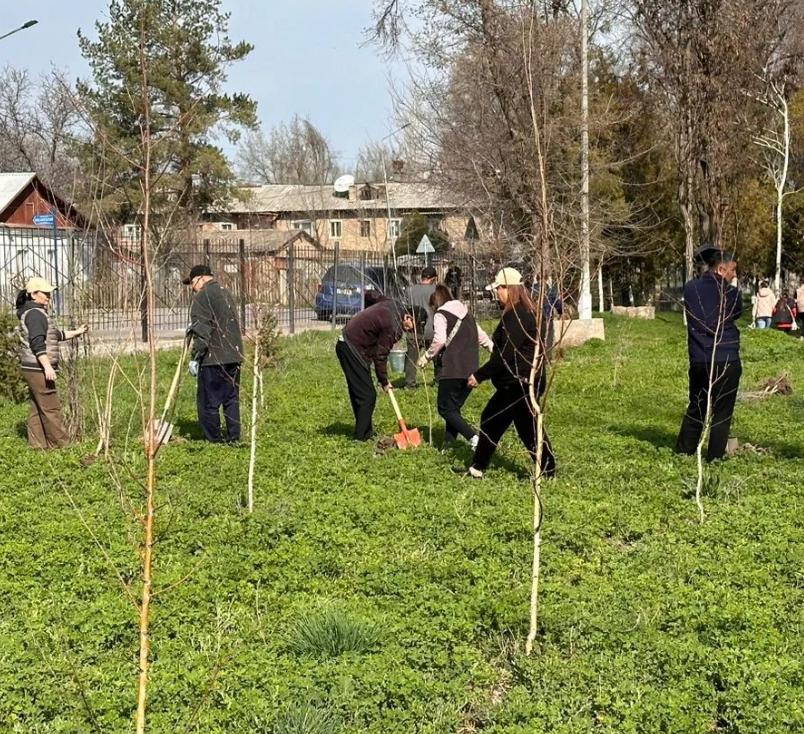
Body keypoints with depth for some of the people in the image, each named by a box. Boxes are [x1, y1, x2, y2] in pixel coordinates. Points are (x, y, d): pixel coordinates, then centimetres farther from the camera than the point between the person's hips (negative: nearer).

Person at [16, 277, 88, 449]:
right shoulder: (35, 313, -14)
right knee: (50, 407, -5)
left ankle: (36, 442, 16)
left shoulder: (34, 313, 19)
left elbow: (53, 335, 27)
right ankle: (60, 443, -1)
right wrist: (47, 366, -26)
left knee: (37, 406, 12)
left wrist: (76, 332, 25)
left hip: (34, 369, 11)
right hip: (38, 368, -11)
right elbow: (37, 343, -23)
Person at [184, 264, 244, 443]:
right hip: (234, 356, 8)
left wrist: (195, 357, -12)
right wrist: (193, 329, 26)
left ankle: (214, 439, 4)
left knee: (208, 401, 0)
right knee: (232, 398, 12)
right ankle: (234, 437, 14)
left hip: (213, 357, -8)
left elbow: (201, 330, -15)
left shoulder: (202, 297, -9)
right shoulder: (227, 294, 18)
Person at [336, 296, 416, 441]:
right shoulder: (393, 327, -23)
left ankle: (364, 432, 25)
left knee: (358, 393, 16)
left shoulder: (392, 306, 2)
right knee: (367, 395, -5)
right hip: (352, 349, -10)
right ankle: (362, 436, 1)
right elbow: (380, 356, -17)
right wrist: (384, 382, -3)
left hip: (346, 344, 10)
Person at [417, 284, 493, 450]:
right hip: (471, 370, 7)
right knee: (454, 407, 15)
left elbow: (439, 340, -16)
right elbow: (482, 337, 25)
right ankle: (449, 443, 11)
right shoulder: (467, 314, 20)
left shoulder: (441, 315, -1)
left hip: (453, 370, -7)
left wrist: (427, 356, -4)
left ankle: (473, 438, -17)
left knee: (446, 408, 0)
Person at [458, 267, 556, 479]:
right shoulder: (528, 312, 13)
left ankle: (548, 473, 6)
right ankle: (477, 468, 27)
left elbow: (506, 355, -23)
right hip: (515, 383, 11)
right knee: (491, 418, 18)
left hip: (521, 383, -11)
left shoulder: (516, 316, -19)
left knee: (528, 428, -3)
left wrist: (480, 375, -16)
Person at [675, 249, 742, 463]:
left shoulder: (690, 288, 2)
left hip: (698, 361, 5)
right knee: (722, 412, 4)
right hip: (726, 361, -4)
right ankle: (715, 458, 5)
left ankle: (683, 452, 21)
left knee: (696, 408, 18)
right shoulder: (731, 293, -9)